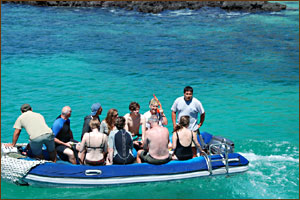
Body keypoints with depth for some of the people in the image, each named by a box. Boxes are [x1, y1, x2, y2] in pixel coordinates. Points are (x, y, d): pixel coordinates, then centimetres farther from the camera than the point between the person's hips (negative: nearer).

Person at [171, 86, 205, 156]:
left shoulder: (196, 102, -11)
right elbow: (173, 112, 5)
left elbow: (202, 113, 1)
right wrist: (174, 125, 1)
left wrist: (200, 124, 2)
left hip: (192, 129, -2)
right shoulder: (178, 100, -4)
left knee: (193, 146, 2)